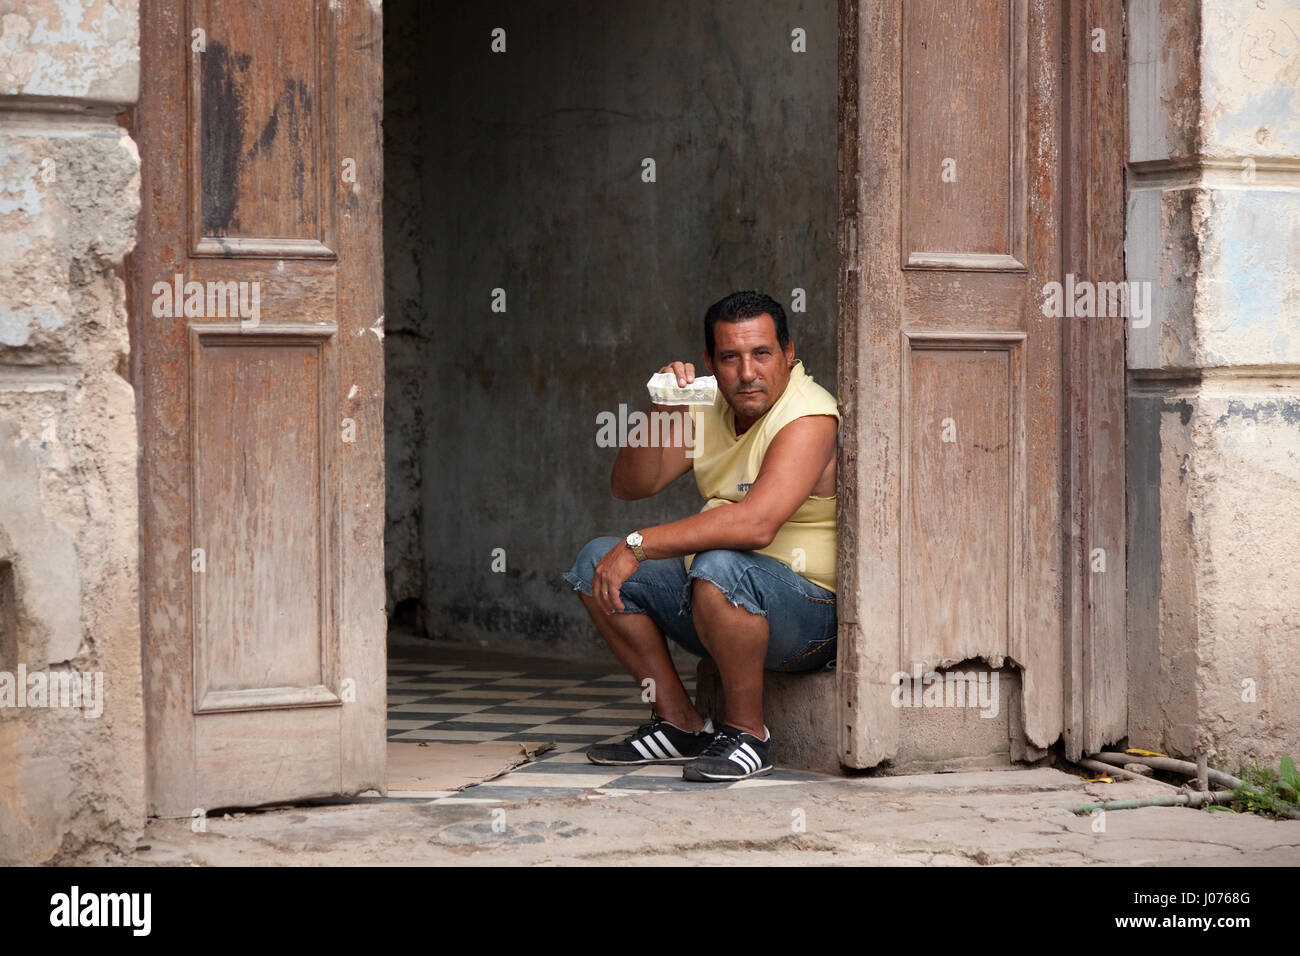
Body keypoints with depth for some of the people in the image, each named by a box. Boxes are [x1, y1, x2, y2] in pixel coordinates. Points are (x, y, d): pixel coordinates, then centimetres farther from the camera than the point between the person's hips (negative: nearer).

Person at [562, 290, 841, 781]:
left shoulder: (809, 416, -19)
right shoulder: (710, 409, 7)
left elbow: (755, 524, -34)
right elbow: (630, 486, 4)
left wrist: (639, 545, -30)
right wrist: (661, 413, -14)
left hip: (810, 609, -9)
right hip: (718, 596, 9)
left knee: (718, 566, -37)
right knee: (597, 561, 0)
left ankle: (747, 732, -19)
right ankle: (680, 723, 2)